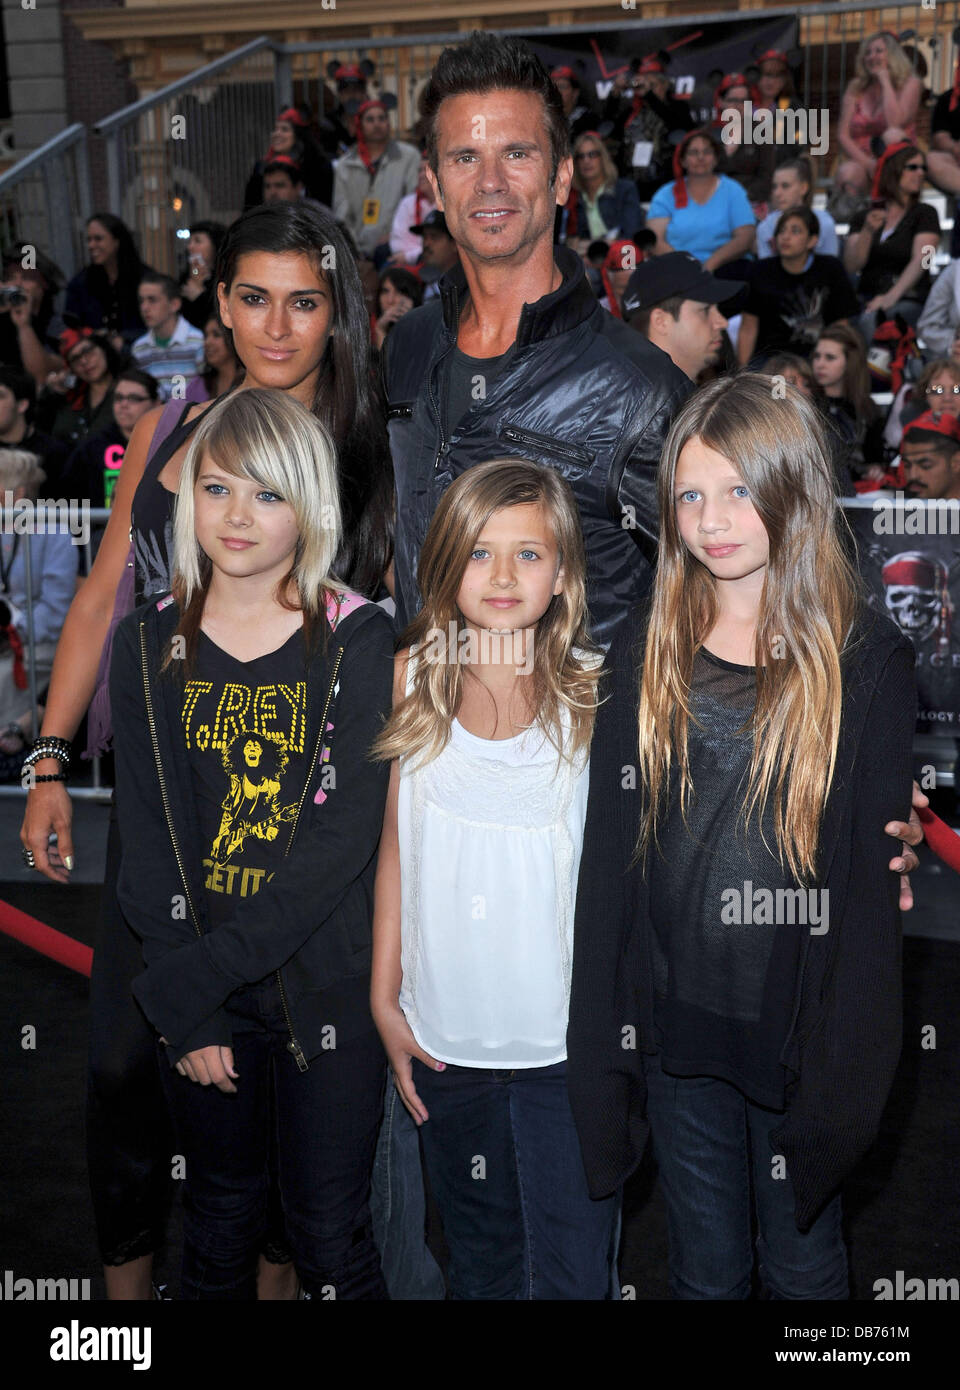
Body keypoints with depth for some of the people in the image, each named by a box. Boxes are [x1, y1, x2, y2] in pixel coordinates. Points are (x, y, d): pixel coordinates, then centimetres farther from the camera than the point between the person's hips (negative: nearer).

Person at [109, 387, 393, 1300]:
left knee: (332, 1239, 8)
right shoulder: (148, 646, 1)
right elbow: (145, 845, -2)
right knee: (220, 1220, 18)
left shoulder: (359, 641, -8)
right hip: (194, 995, 3)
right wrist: (187, 1013, -10)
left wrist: (196, 978, -18)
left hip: (325, 985, -2)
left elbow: (347, 837, -15)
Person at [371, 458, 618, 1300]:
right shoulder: (413, 678, -1)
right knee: (476, 1258, 21)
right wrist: (384, 1001, 7)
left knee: (573, 1271, 4)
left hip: (567, 1043, -3)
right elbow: (398, 846, 6)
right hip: (447, 1034, 3)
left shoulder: (594, 692, -9)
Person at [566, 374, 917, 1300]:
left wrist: (844, 1052, -9)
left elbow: (875, 867, -6)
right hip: (677, 1025, 2)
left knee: (802, 1265, 18)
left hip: (799, 1026, -2)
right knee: (703, 1269, 19)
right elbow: (610, 851, 3)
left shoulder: (866, 659, -7)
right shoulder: (644, 652, 2)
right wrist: (607, 1030, 1)